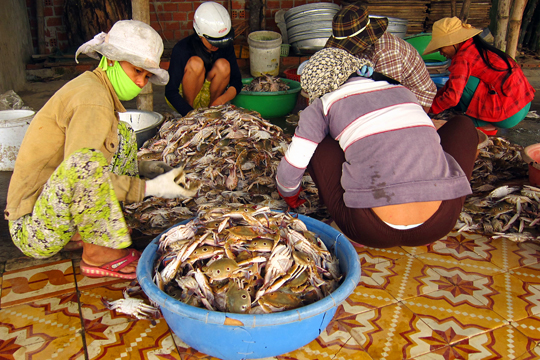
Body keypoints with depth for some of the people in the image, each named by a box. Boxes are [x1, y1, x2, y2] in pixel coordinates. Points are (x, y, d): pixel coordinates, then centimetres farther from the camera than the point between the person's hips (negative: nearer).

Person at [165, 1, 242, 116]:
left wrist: (221, 100, -33)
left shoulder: (226, 45, -13)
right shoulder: (182, 49, -24)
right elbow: (170, 92, -25)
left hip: (209, 96, 3)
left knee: (223, 65, -24)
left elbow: (237, 82, -11)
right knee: (195, 63, -32)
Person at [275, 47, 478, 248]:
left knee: (315, 144, 15)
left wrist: (291, 198, 31)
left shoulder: (323, 107, 7)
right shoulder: (403, 92, 19)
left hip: (372, 233, -3)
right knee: (464, 126, 27)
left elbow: (289, 174, 7)